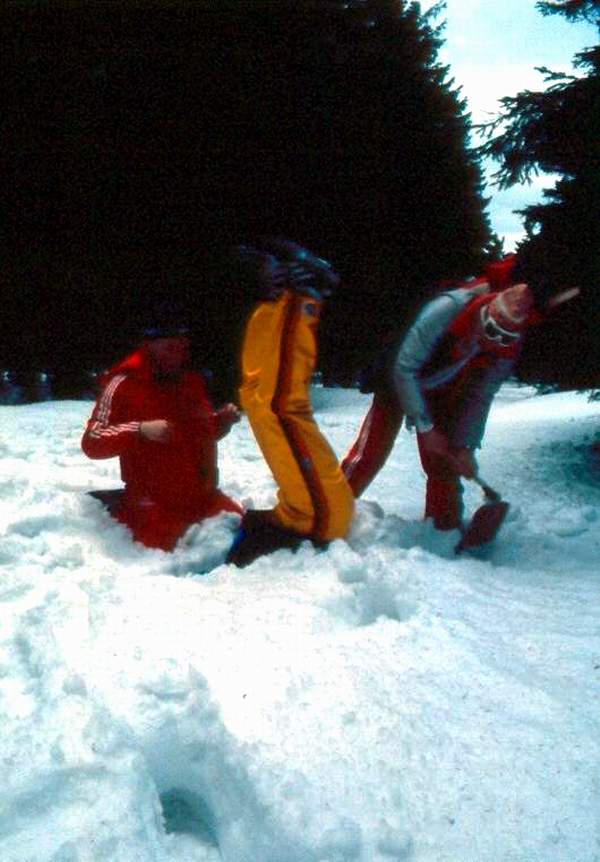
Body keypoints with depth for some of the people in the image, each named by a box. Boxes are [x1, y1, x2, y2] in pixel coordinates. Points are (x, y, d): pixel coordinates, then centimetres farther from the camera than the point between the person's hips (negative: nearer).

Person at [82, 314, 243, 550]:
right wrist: (140, 429, -30)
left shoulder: (192, 382, 8)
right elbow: (91, 443, -16)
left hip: (202, 496, 6)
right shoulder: (124, 384, -12)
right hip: (154, 502, -6)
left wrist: (223, 420, 0)